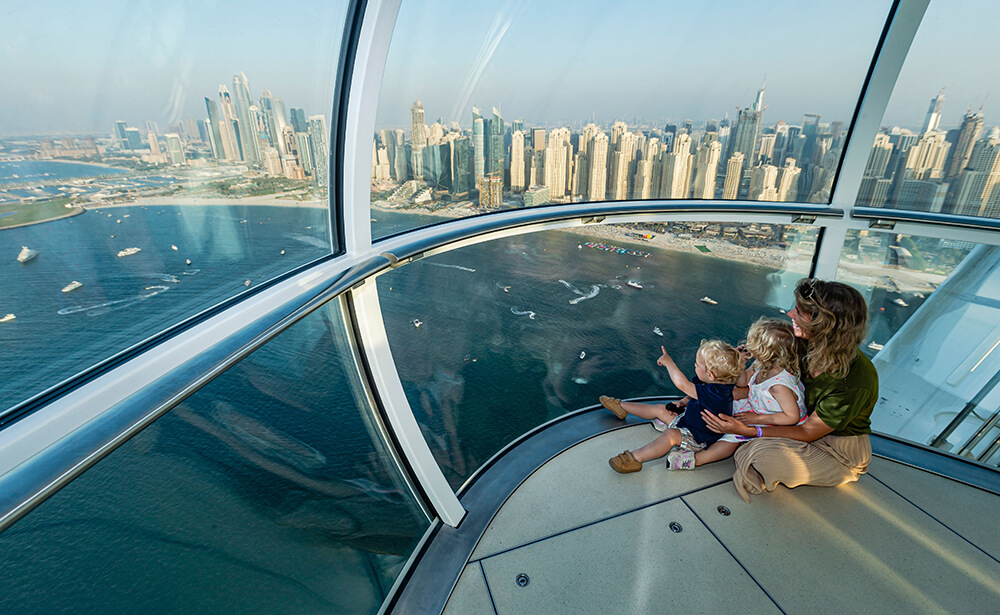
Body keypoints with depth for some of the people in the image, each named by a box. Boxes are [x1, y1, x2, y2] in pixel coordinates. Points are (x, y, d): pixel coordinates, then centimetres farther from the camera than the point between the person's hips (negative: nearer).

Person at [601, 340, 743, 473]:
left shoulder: (715, 392, -37)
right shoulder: (714, 385, -6)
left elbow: (682, 385, -40)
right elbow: (694, 397, 13)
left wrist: (668, 362, -30)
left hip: (699, 438, -10)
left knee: (670, 434, -34)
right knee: (660, 409, 10)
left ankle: (635, 458, -38)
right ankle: (621, 407, 23)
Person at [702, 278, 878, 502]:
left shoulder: (856, 384, -34)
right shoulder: (807, 345, -16)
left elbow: (808, 432, -25)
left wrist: (746, 431, -35)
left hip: (841, 452, -6)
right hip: (804, 421, 7)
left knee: (769, 456, -33)